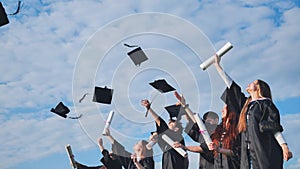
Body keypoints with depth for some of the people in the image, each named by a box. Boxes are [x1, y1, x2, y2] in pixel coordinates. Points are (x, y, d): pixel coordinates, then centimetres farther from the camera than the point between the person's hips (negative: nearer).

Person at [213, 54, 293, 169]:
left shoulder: (265, 103, 2)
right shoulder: (246, 103, 20)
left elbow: (274, 126, -5)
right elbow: (230, 85, 25)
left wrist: (284, 146, -18)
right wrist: (217, 65, 30)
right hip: (249, 152, 6)